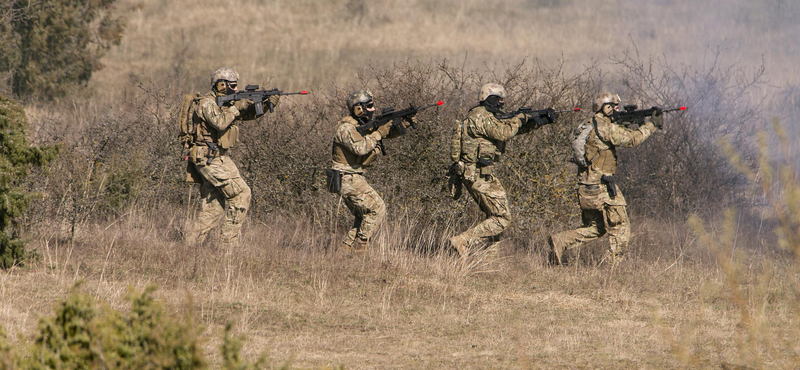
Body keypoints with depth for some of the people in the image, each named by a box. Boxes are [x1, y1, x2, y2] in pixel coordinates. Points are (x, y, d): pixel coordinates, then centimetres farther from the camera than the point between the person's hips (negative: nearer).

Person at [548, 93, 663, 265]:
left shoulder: (589, 125, 14)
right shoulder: (604, 127, -14)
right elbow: (631, 139, -18)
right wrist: (652, 125, -9)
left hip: (586, 189, 9)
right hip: (601, 187, -9)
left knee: (595, 228, 19)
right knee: (620, 230, 1)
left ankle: (560, 241, 7)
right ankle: (612, 263, 0)